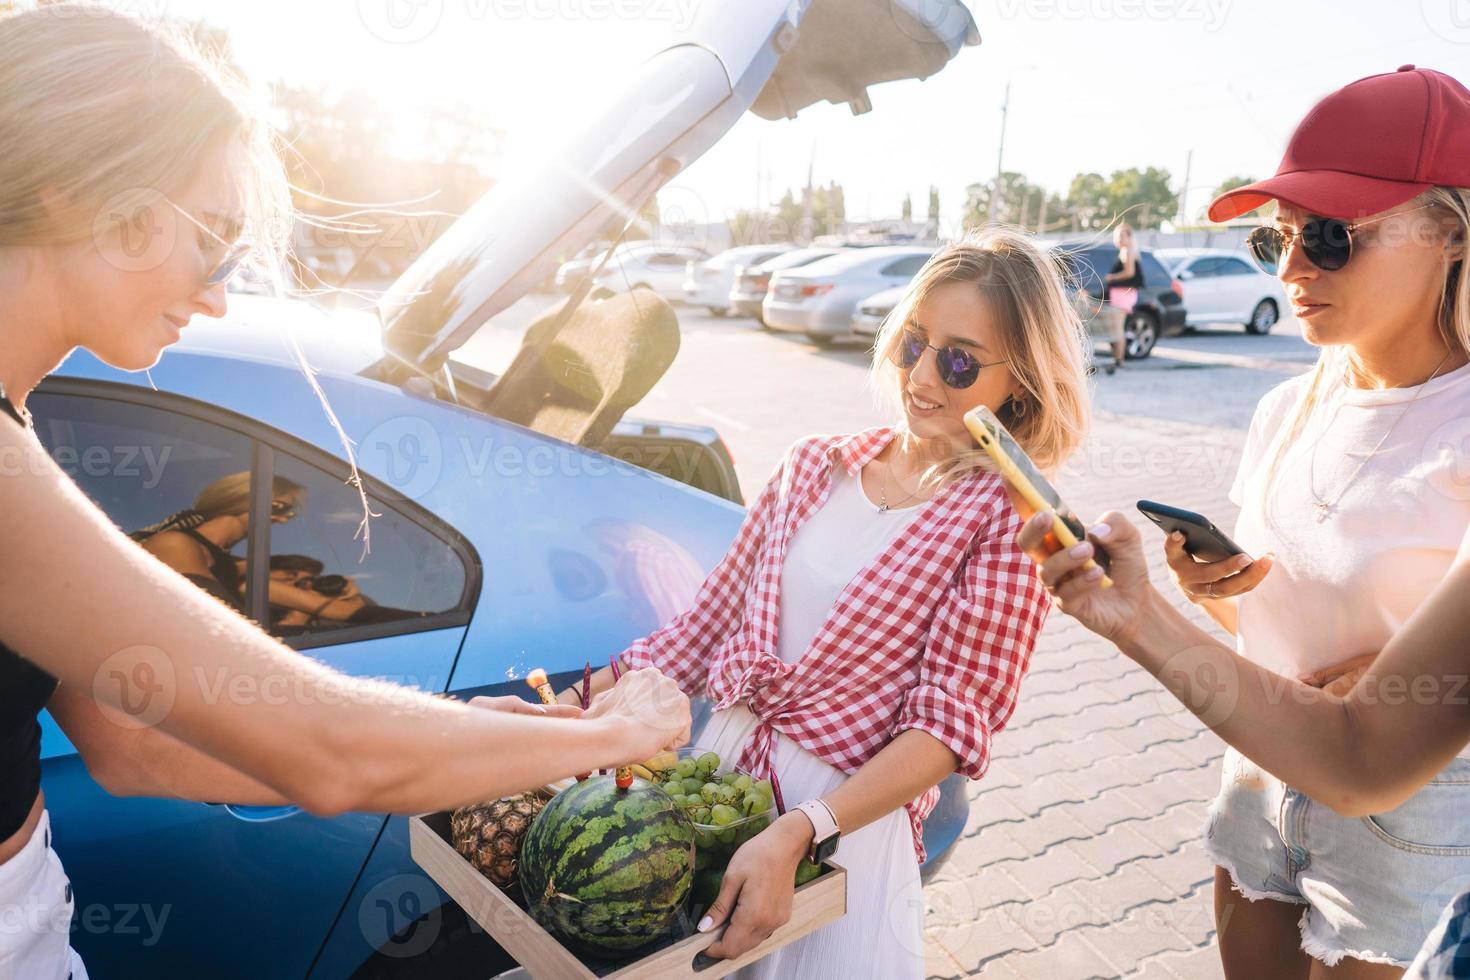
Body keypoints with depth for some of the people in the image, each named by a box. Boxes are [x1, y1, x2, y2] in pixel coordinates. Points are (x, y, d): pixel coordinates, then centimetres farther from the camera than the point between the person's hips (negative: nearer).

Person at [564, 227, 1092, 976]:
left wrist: (793, 835, -27)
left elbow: (952, 722, -16)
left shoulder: (1005, 521, -12)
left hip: (851, 822, -4)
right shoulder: (814, 467, 2)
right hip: (719, 769, 5)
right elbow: (709, 621, 3)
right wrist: (589, 699, -8)